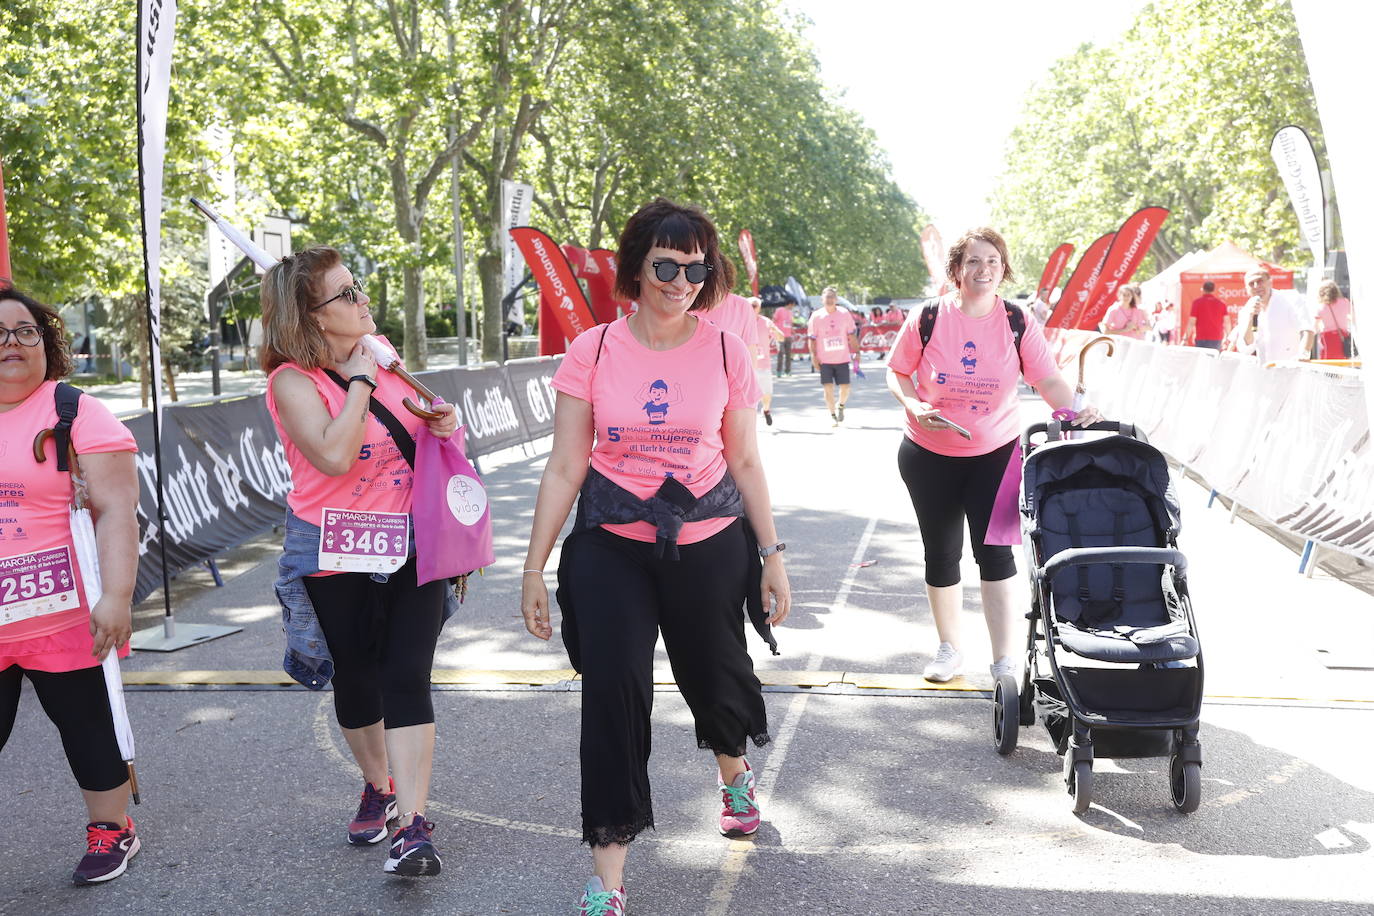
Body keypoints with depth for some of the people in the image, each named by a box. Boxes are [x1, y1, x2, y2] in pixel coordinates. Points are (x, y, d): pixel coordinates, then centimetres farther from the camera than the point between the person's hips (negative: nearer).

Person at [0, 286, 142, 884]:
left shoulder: (76, 413, -5)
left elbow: (116, 510, -12)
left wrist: (116, 597, -20)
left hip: (64, 618, -3)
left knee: (85, 722, 10)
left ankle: (111, 831, 28)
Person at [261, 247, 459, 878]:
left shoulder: (380, 357, 7)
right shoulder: (292, 380, -12)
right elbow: (334, 455, -29)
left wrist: (440, 427, 1)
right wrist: (359, 380, -18)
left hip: (411, 547, 3)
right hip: (336, 559, -3)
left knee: (406, 679, -7)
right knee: (356, 683, 12)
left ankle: (413, 824, -7)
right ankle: (379, 786, 37)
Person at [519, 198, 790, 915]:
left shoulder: (725, 352, -2)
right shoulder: (592, 351, -5)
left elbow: (745, 463, 5)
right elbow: (564, 467, -2)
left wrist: (771, 556, 5)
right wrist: (535, 568, -3)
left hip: (710, 545, 1)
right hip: (611, 547, -1)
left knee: (714, 675, 15)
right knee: (611, 694, -6)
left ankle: (735, 775, 52)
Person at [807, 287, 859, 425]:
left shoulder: (844, 313, 1)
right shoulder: (816, 316, -3)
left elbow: (851, 335, 9)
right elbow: (812, 338, 0)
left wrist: (857, 351, 5)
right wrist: (814, 355, -9)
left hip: (842, 358, 1)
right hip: (824, 360, -1)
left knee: (845, 387, -1)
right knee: (828, 388, -4)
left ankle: (840, 405, 30)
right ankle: (832, 415, 12)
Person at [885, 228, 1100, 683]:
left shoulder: (1019, 323, -6)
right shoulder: (927, 318, -8)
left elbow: (1048, 379, -11)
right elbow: (897, 374, 1)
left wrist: (1076, 410, -30)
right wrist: (914, 406, -18)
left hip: (995, 455, -1)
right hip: (929, 456, 1)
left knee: (995, 552, -7)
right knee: (941, 554, 11)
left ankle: (1005, 662, 2)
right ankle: (949, 646, 31)